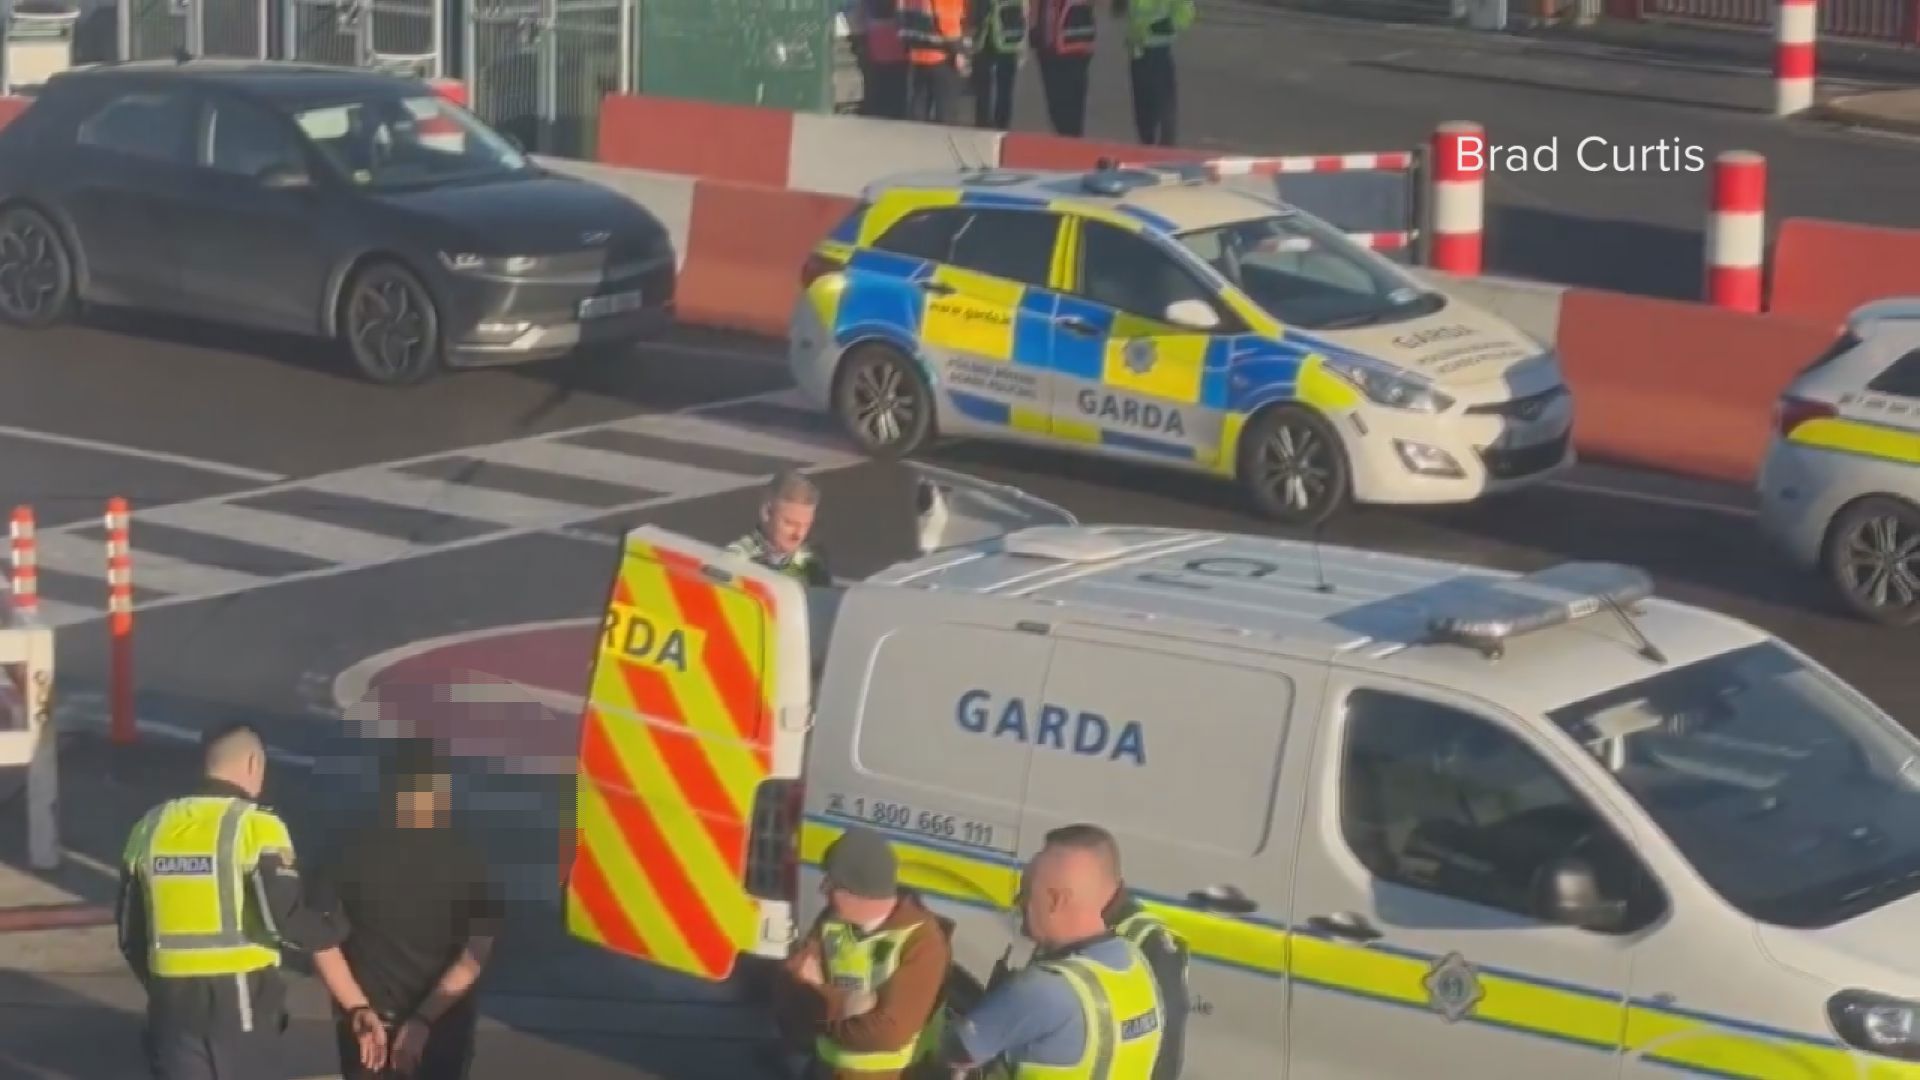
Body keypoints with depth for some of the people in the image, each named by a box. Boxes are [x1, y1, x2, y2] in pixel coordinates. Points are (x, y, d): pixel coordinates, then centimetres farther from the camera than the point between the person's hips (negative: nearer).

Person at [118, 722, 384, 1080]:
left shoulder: (151, 828, 8)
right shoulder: (255, 826, -9)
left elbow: (131, 934, 14)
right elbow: (289, 918, -18)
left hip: (174, 1000, 4)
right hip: (241, 1003, -4)